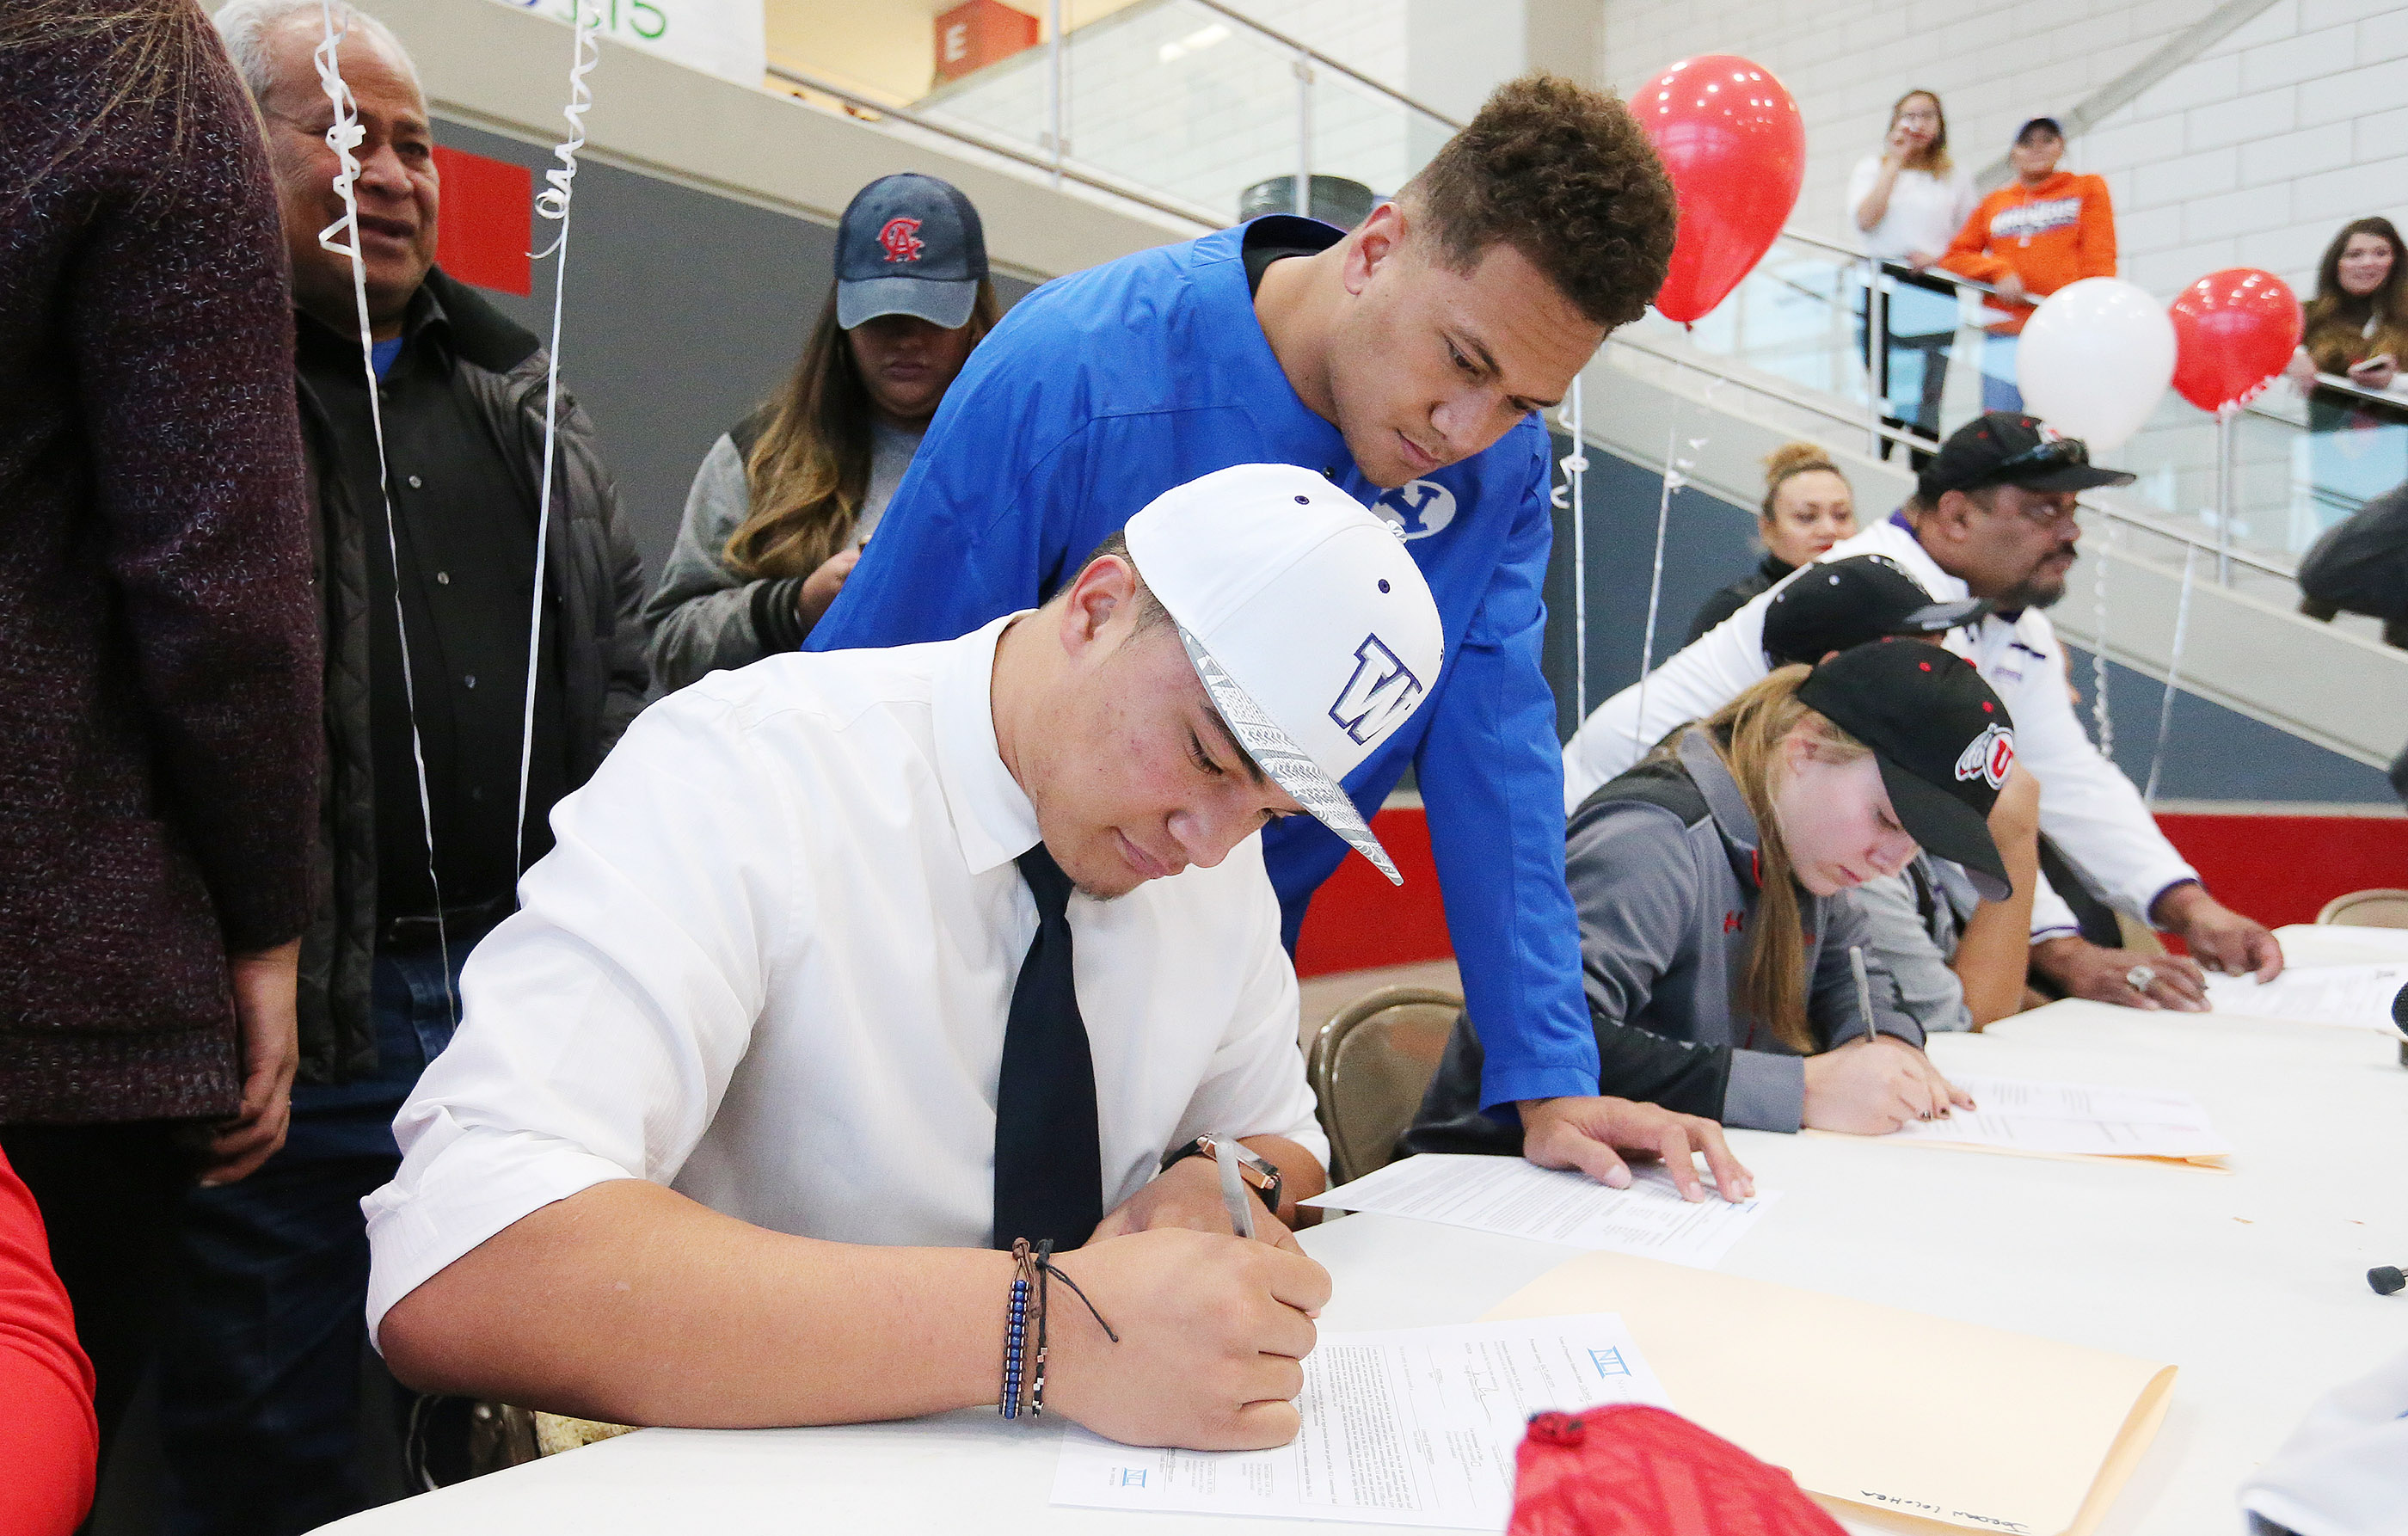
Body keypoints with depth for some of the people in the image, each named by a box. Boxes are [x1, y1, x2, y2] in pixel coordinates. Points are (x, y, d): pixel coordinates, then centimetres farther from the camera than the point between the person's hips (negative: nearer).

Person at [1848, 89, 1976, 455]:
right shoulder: (1871, 168, 13)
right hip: (1885, 290, -1)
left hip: (1936, 295, 1)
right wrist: (1896, 163, -2)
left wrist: (1938, 258, -7)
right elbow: (1865, 220, -7)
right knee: (1886, 397, -6)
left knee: (1927, 398, -3)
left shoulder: (1956, 177, 15)